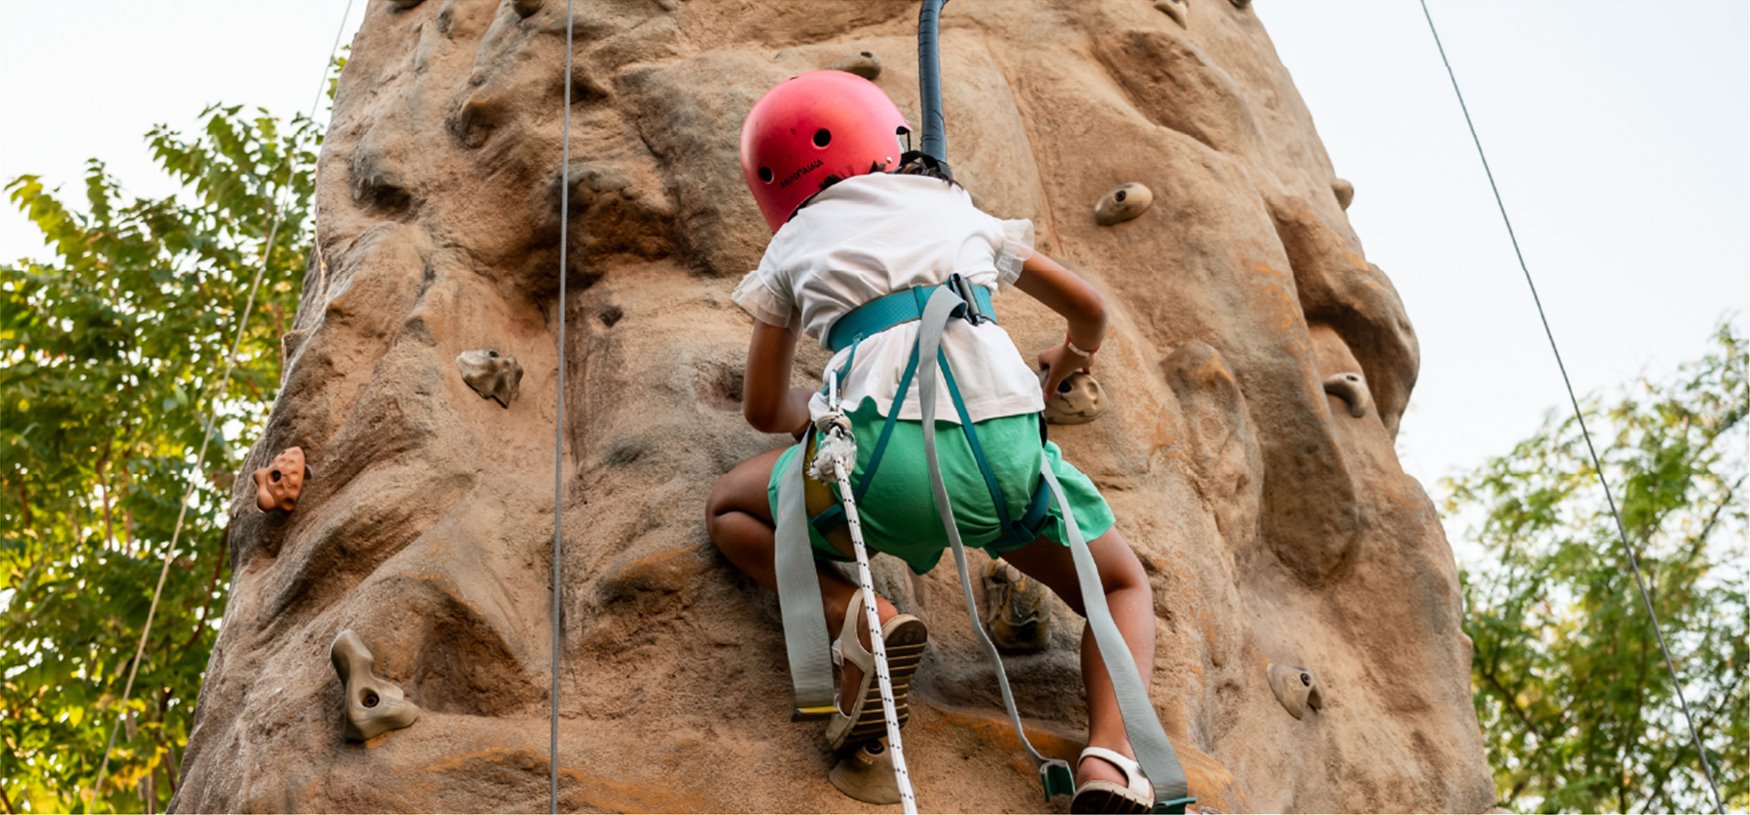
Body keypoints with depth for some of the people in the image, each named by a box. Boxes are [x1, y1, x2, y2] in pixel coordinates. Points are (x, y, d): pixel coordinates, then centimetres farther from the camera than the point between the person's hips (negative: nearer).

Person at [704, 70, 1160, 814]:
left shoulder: (795, 244, 23)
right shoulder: (957, 209, 28)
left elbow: (764, 409, 28)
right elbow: (1090, 311, 38)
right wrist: (1065, 362, 60)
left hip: (885, 454, -2)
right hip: (1005, 444, 2)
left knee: (729, 512, 27)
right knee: (1125, 589, 26)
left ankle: (858, 619, -1)